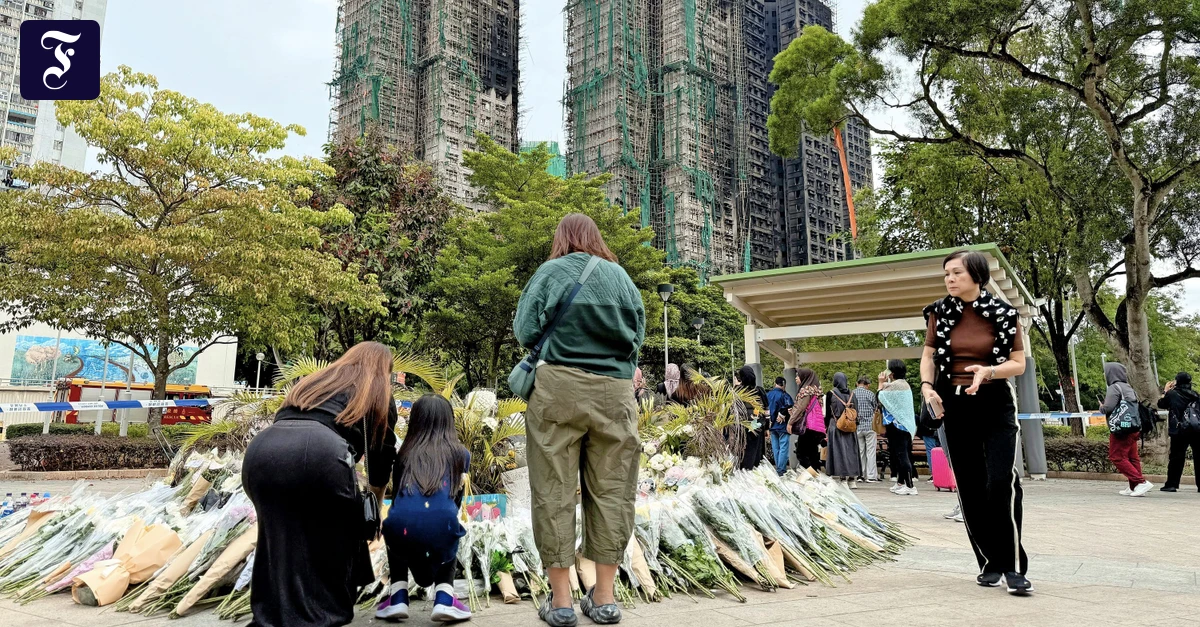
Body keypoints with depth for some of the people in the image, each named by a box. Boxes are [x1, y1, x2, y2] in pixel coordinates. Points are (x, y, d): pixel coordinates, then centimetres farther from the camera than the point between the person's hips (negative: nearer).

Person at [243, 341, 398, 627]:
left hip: (261, 451, 4)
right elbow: (382, 457, 29)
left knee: (281, 539, 21)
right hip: (320, 452, -4)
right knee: (336, 537, 17)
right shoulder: (380, 395, 26)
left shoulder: (312, 381, 38)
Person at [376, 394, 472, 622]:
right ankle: (444, 599, 12)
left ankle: (398, 598, 21)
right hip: (441, 527, -1)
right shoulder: (459, 453, 19)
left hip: (401, 528, 1)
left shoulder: (405, 453, 22)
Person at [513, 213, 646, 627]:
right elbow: (639, 335, 12)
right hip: (615, 393, 3)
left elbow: (526, 333, -2)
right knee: (611, 491, 8)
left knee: (555, 492, 4)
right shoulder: (620, 275, 12)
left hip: (560, 389, -2)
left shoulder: (551, 272, 3)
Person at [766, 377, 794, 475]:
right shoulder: (784, 395, -15)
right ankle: (781, 470, -3)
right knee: (783, 448, -2)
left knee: (775, 448, 13)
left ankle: (778, 468, 20)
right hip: (783, 426, -6)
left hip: (772, 425, 6)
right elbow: (790, 410, -21)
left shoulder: (768, 395, 5)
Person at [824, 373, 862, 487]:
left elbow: (827, 413, -2)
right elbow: (856, 412, 9)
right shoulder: (852, 394, 6)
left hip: (836, 426, -3)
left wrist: (826, 428, 4)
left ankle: (843, 479, -5)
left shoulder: (830, 393, -4)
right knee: (851, 451, 8)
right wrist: (856, 426, 17)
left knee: (839, 451, -1)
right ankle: (853, 479, 9)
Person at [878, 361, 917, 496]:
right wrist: (885, 383, 13)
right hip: (906, 423, 10)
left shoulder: (894, 385, -17)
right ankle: (900, 483, 24)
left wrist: (881, 384, -1)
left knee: (901, 455, -9)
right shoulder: (905, 385, 14)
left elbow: (880, 399, -11)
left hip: (896, 424, -10)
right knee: (902, 454, 16)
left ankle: (910, 486, -10)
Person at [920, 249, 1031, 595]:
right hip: (953, 406, 2)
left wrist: (987, 371, -20)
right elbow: (928, 355, 8)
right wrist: (927, 386, -10)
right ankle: (989, 562, 20)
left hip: (996, 405, -2)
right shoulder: (940, 312, 1)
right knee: (970, 487, 6)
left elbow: (1019, 363, -1)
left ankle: (1014, 566, -3)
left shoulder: (1004, 313, -5)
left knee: (1001, 482, -15)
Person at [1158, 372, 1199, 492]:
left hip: (1180, 431, -3)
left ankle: (1172, 484, -1)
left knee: (1176, 457, 0)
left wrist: (1165, 391, 20)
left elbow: (1161, 404, 10)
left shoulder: (1172, 394, -4)